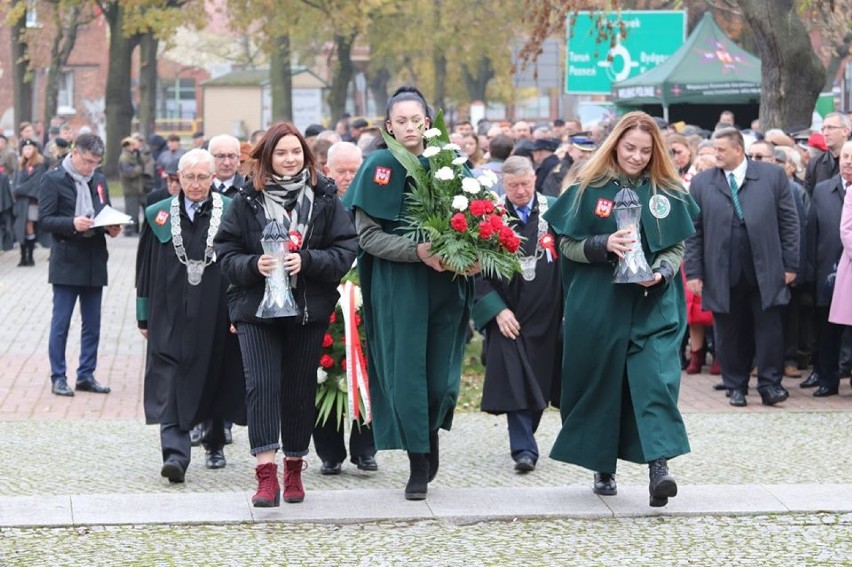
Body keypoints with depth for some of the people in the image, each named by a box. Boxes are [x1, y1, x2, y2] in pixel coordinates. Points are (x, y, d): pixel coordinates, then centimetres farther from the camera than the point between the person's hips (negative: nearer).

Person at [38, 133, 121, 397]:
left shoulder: (99, 179, 11)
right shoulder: (53, 179, -7)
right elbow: (44, 219, -10)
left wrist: (111, 227, -4)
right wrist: (72, 223, -25)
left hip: (95, 261, 6)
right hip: (67, 262, -6)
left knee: (92, 324, 9)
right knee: (60, 323, 0)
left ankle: (86, 375, 18)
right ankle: (58, 377, 8)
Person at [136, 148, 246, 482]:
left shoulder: (230, 213, -1)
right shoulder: (159, 216, 4)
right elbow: (147, 268, 8)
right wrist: (144, 317, 6)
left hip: (216, 316, 0)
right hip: (172, 317, 0)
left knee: (216, 382, 12)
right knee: (171, 386, -10)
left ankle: (215, 445, 32)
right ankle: (175, 454, -16)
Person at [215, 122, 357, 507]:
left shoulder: (325, 200, 2)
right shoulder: (246, 202, 2)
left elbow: (345, 252, -2)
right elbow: (226, 254, 1)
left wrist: (305, 261, -17)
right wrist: (254, 265, -18)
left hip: (309, 310, 1)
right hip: (256, 306, -1)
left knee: (300, 389, 7)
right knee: (262, 384, -12)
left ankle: (294, 468, 22)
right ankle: (266, 475, -16)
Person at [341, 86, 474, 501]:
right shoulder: (380, 168, -2)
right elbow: (367, 235, -7)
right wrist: (417, 251, -19)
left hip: (445, 285, 2)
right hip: (397, 286, -2)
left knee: (442, 374, 2)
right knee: (407, 372, -2)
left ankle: (430, 434, 32)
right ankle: (418, 465, 9)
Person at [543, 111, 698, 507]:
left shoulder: (667, 193, 5)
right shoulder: (588, 188, -1)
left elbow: (677, 247, 8)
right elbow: (566, 243, -1)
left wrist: (661, 273, -12)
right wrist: (603, 245, -19)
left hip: (652, 304, 0)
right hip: (598, 306, 0)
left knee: (655, 378, -14)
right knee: (601, 381, 5)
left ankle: (659, 466, -22)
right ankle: (602, 467, 19)